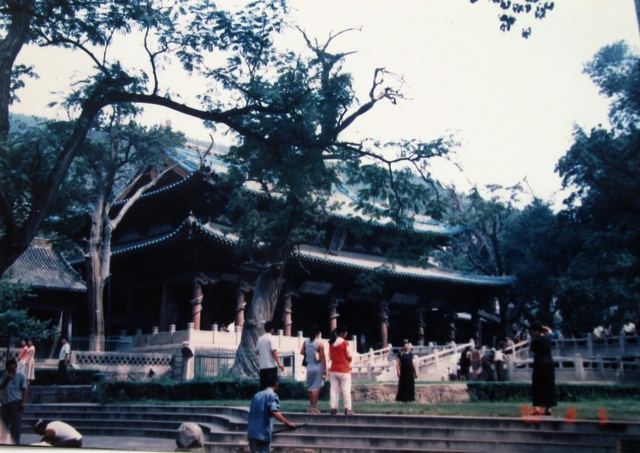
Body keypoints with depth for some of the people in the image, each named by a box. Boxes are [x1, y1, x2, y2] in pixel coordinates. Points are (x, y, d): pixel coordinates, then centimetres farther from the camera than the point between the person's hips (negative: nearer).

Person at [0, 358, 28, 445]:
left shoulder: (21, 376, -3)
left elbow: (24, 390, -5)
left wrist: (23, 402, -14)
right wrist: (7, 379, -11)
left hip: (16, 402, -5)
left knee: (16, 424, -5)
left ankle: (15, 443, -2)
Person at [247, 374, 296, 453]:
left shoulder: (256, 395, 18)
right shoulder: (272, 395, -5)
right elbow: (275, 412, -22)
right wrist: (288, 423, -23)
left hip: (252, 432, 7)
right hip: (263, 433, -7)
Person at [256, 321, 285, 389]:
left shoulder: (260, 339, 12)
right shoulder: (270, 338, -7)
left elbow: (257, 352, 20)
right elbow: (273, 351, -16)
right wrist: (279, 363, -18)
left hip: (262, 366, 6)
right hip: (271, 366, -6)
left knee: (263, 386, 8)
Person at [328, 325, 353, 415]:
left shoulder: (331, 343, 5)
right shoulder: (345, 343, -11)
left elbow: (330, 357, 10)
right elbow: (349, 356, -7)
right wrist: (349, 364, 11)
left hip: (334, 370, 5)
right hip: (344, 370, -5)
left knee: (334, 389, 6)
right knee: (346, 390, 0)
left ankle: (333, 408, 5)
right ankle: (347, 409, 0)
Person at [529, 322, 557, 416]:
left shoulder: (536, 340, -13)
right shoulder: (547, 337, 2)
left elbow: (532, 349, 1)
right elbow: (549, 330, 25)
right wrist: (541, 327, 12)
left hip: (539, 364, -5)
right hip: (549, 364, 5)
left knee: (537, 387, 1)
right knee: (549, 386, 10)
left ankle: (537, 407, -9)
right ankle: (548, 408, 13)